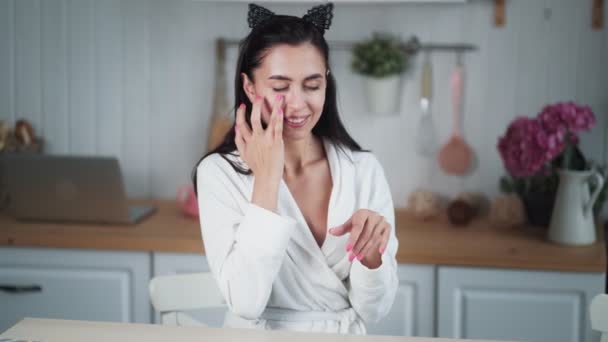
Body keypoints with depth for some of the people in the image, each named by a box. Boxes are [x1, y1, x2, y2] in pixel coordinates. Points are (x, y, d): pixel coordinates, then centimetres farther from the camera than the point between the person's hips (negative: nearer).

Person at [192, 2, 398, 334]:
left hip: (346, 334, 2)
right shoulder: (219, 173, -9)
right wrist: (266, 180, -19)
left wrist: (371, 250, -23)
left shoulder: (364, 169, -4)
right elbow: (245, 304, -19)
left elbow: (373, 309, -4)